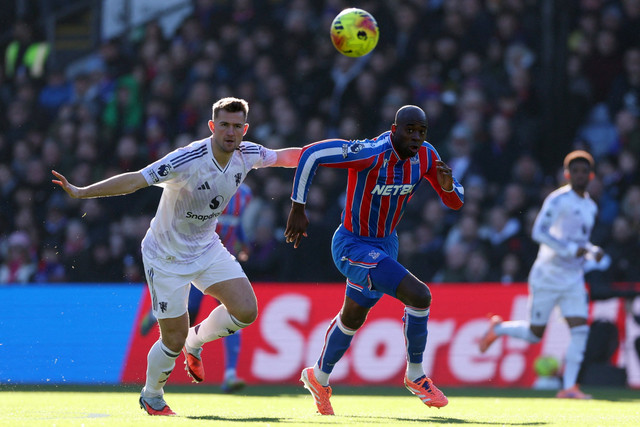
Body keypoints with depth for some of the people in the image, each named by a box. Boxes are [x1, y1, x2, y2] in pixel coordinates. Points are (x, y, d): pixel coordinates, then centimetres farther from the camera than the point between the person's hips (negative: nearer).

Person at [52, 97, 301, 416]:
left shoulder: (248, 155, -10)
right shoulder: (187, 160, -30)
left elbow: (283, 156, 13)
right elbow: (135, 180, -32)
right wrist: (80, 192, -38)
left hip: (207, 248, 6)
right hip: (167, 256, -6)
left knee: (246, 311, -13)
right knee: (174, 340, -4)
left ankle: (196, 341, 18)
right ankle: (151, 396, 27)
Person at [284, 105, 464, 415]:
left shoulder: (425, 156, -8)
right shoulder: (371, 154, -29)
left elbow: (455, 203, 1)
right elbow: (310, 154, -29)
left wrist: (448, 185, -24)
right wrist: (297, 209, -27)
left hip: (385, 245, 8)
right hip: (353, 247, -8)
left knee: (352, 318, 25)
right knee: (418, 295, -23)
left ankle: (319, 377, 50)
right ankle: (415, 375, -3)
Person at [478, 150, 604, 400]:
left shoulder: (591, 207, 13)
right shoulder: (558, 199, -13)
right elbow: (538, 232, -22)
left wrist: (593, 252, 5)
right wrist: (570, 249, -27)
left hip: (573, 279, 6)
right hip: (547, 276, -6)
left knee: (580, 331, -10)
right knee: (534, 334, 2)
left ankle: (569, 387, -7)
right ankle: (497, 329, 32)